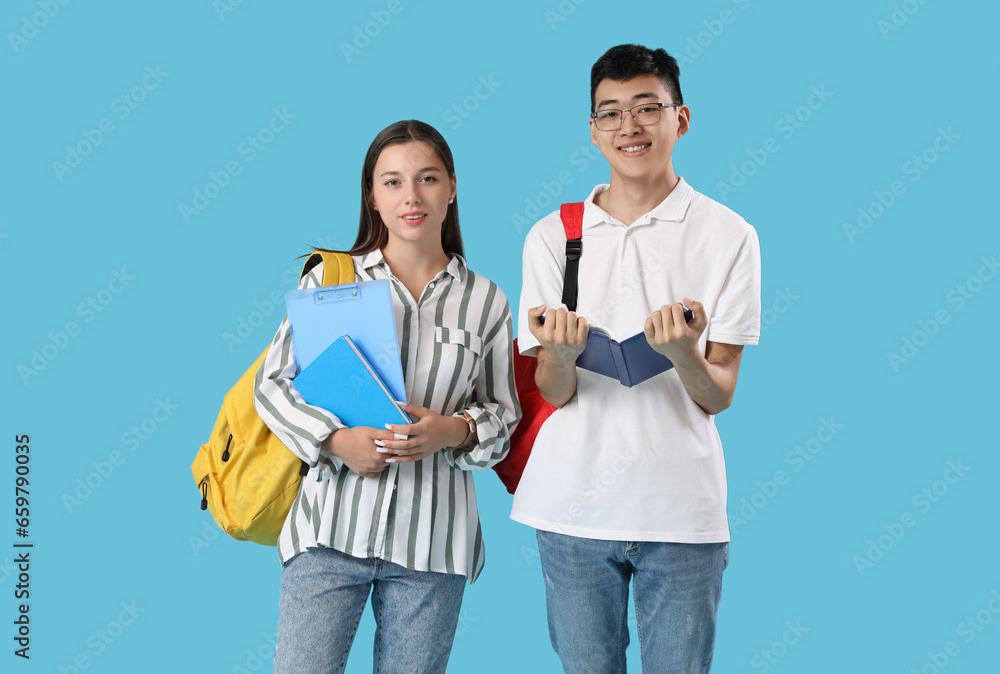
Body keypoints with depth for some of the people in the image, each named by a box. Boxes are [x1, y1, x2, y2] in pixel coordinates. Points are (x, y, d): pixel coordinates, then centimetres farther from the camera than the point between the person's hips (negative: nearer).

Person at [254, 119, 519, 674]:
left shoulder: (485, 301, 8)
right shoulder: (330, 280, 3)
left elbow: (503, 411, 12)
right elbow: (273, 383, 3)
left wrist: (456, 430, -10)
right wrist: (336, 440, -13)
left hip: (432, 540, 2)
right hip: (331, 525, -1)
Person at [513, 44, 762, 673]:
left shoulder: (728, 235, -1)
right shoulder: (552, 235, 5)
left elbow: (718, 396, -3)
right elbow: (554, 392, 1)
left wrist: (683, 351, -25)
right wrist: (559, 352, -21)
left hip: (681, 505, -1)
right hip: (573, 499, 2)